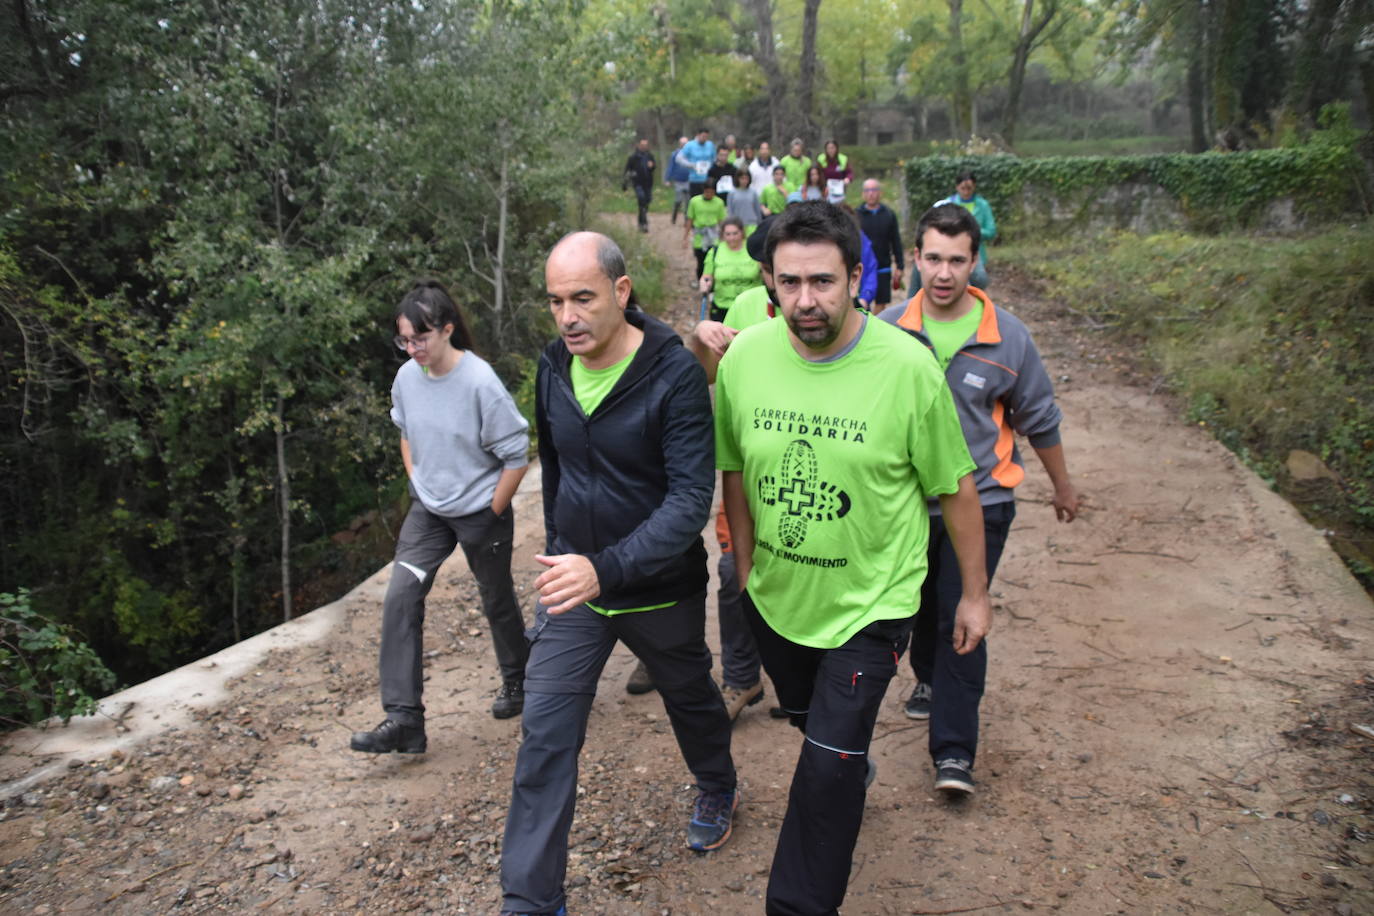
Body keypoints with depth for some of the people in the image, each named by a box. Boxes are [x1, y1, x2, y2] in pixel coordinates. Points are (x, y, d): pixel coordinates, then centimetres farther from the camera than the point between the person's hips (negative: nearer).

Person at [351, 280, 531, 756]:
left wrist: (493, 511, -11)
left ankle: (516, 680, 42)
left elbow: (517, 457, -16)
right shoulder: (406, 378, -6)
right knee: (401, 597, -8)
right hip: (428, 511, 5)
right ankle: (403, 718, -3)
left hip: (480, 514, -5)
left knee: (497, 600, 14)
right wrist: (417, 484, 9)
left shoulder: (480, 383, -24)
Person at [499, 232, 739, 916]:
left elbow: (691, 500, -29)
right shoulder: (553, 364, -5)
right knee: (544, 735, -1)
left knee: (689, 698, 23)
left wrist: (606, 569, -40)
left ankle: (716, 787, 55)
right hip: (571, 579, 3)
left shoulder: (674, 373, -23)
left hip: (661, 587, -3)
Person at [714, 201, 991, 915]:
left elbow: (955, 487, -10)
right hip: (775, 595, 4)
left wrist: (975, 592, -2)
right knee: (808, 718, 28)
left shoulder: (908, 367, -21)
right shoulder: (744, 357, -13)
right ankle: (853, 768, 61)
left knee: (827, 770, -4)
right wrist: (745, 562, 10)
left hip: (870, 602, -4)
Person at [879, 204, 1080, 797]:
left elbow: (1039, 419, 5)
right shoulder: (888, 329, -8)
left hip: (979, 502, -2)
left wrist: (1063, 486, 14)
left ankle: (954, 752, 2)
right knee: (922, 607, 20)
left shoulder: (1008, 337, -7)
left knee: (961, 620, -6)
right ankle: (929, 678, 49)